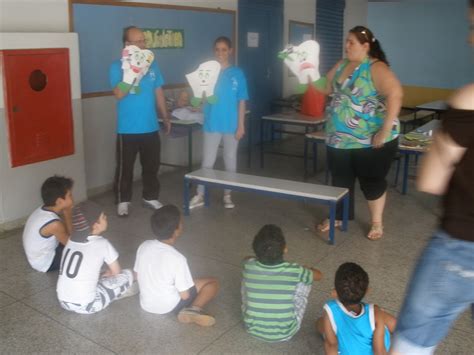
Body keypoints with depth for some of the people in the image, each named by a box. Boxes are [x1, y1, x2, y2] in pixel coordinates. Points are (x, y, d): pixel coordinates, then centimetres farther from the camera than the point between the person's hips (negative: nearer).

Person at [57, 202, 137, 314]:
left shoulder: (71, 240, 7)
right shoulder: (102, 244, -9)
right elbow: (116, 272, 4)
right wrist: (107, 274, 23)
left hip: (63, 302, 6)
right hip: (85, 306, -6)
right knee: (128, 274, 1)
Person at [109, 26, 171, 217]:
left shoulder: (152, 64, 6)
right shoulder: (117, 66, -6)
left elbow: (158, 93, 13)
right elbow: (119, 94, -19)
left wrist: (166, 117, 16)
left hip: (151, 127, 4)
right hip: (128, 129, -4)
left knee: (152, 165, 13)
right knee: (125, 167, 5)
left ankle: (150, 197, 28)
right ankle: (123, 201, 19)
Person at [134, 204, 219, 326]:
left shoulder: (143, 246, -10)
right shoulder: (177, 258, -27)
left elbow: (138, 276, 4)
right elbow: (185, 295, -20)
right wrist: (189, 286, 2)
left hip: (146, 304, 7)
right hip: (169, 306, -7)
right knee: (213, 282, 2)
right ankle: (193, 309, -17)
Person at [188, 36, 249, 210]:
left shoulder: (237, 74, -2)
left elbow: (241, 101, -1)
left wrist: (241, 125, -5)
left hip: (231, 125, 0)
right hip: (212, 124, 0)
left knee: (230, 160, 10)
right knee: (207, 161, 5)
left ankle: (227, 194, 23)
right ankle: (200, 195, 15)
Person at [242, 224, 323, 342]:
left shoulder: (249, 266, -15)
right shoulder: (293, 271, -19)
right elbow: (319, 275, 3)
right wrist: (304, 270, 24)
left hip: (253, 329, 2)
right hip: (284, 334, -1)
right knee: (303, 281, 7)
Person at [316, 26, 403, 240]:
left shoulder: (376, 68, -15)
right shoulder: (342, 65, 9)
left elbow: (395, 95, -26)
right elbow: (326, 88, 17)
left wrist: (386, 131, -29)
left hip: (370, 140, -7)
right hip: (340, 138, 7)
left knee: (371, 181, 7)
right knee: (340, 179, 16)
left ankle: (377, 223, 25)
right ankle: (337, 217, 34)